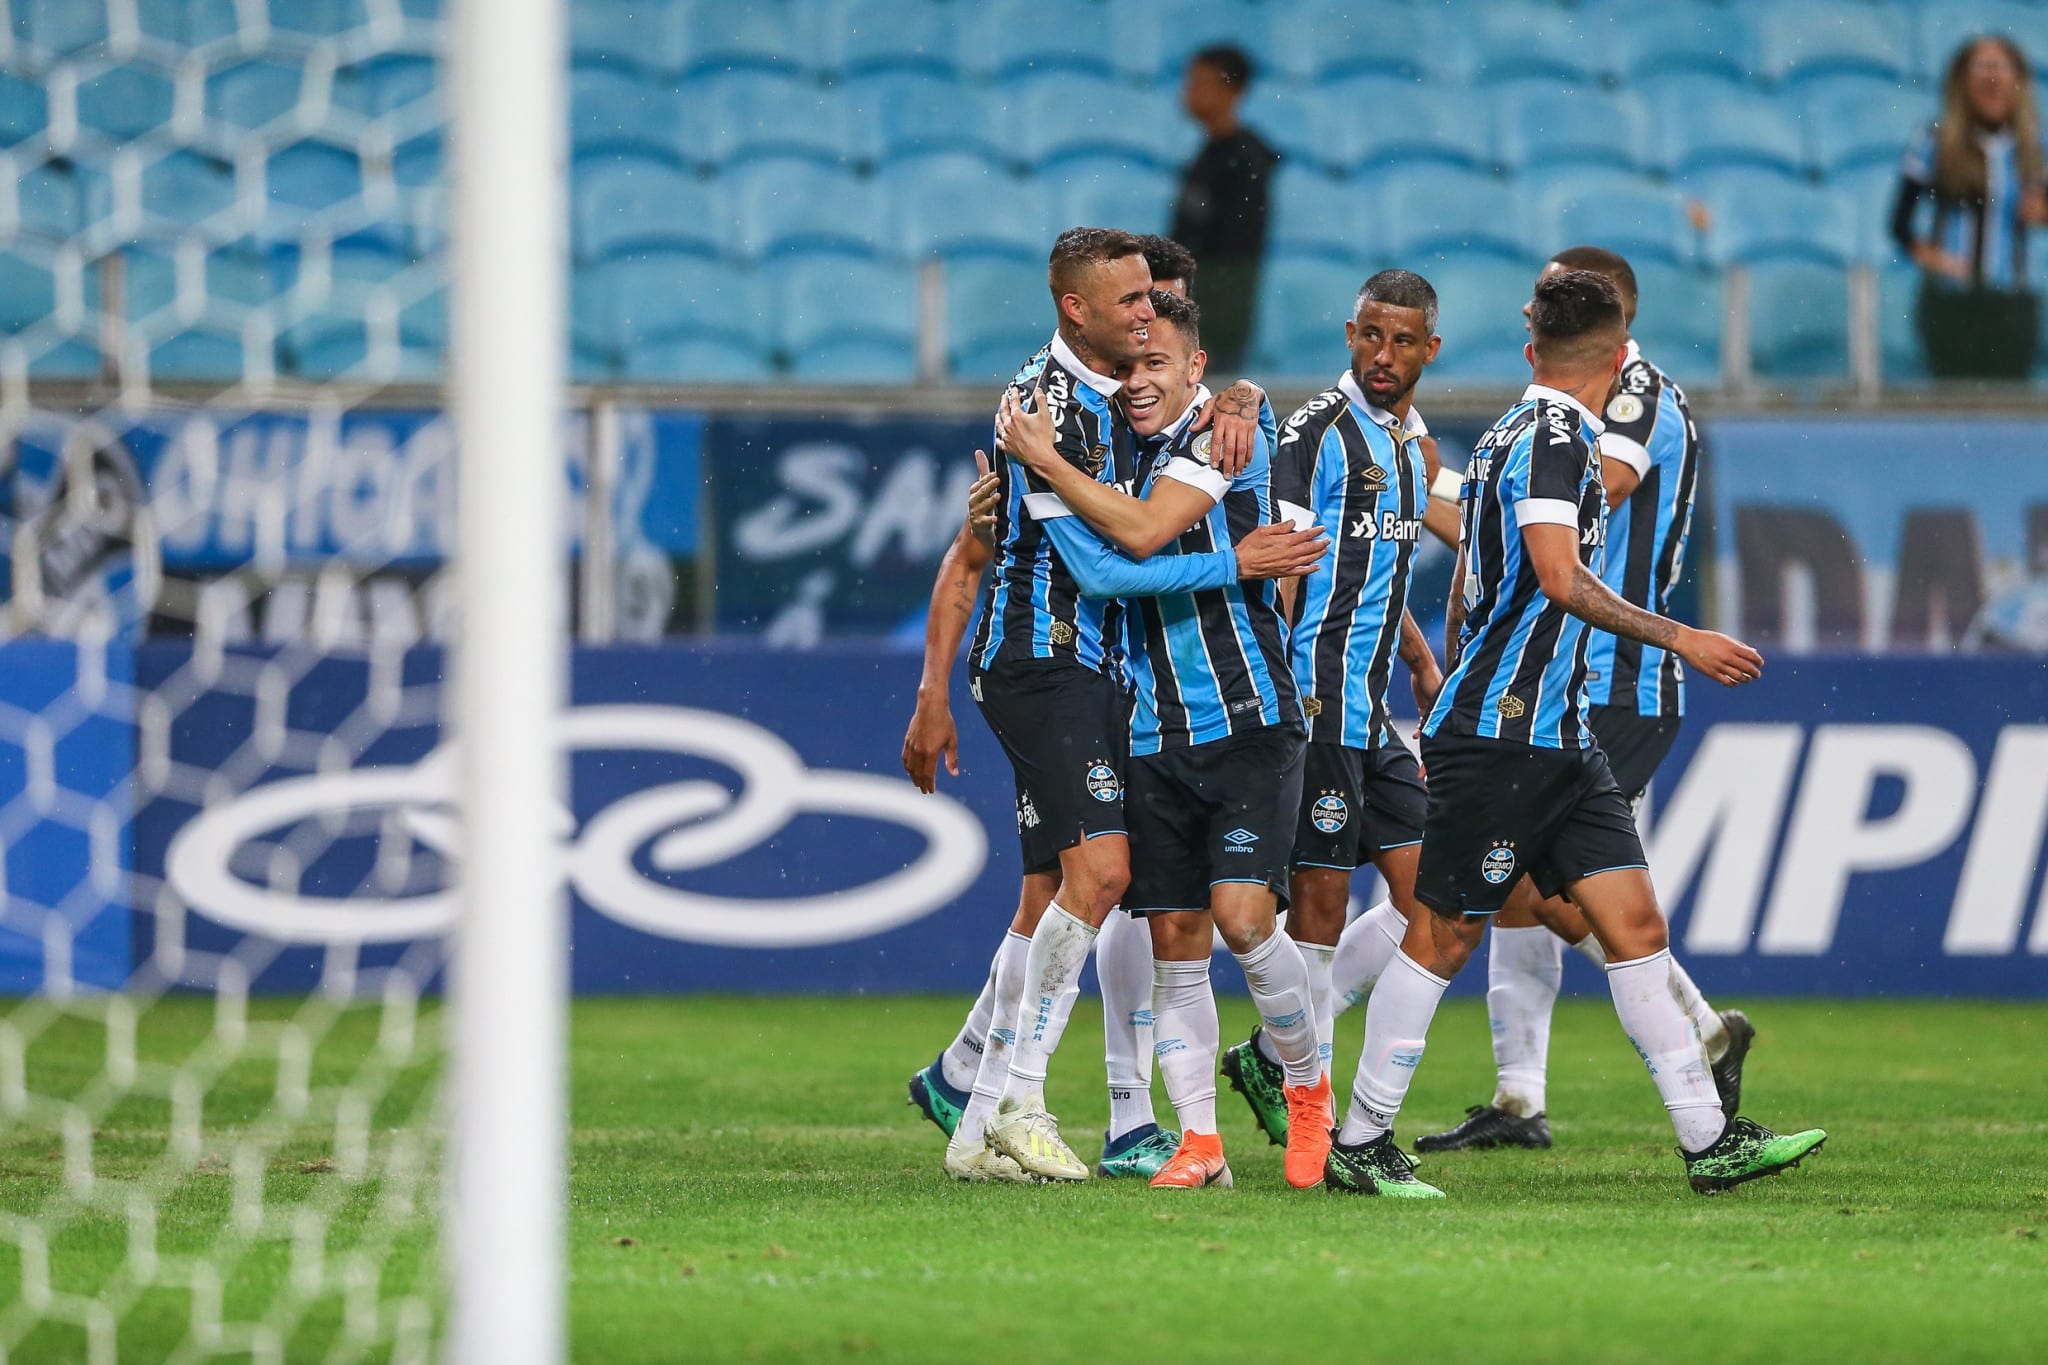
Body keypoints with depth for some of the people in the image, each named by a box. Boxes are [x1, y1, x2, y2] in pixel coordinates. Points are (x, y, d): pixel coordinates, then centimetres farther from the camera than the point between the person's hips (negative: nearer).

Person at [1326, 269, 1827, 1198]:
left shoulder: (1518, 434, 17)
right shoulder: (1552, 436, -13)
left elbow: (1468, 585, 25)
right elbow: (1561, 578, -23)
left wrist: (1452, 697, 33)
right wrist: (1680, 640, -19)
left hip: (1557, 738, 10)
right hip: (1502, 732, -10)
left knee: (1635, 926, 3)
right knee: (1444, 935, -2)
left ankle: (1709, 1139, 0)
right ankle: (1360, 1142, 7)